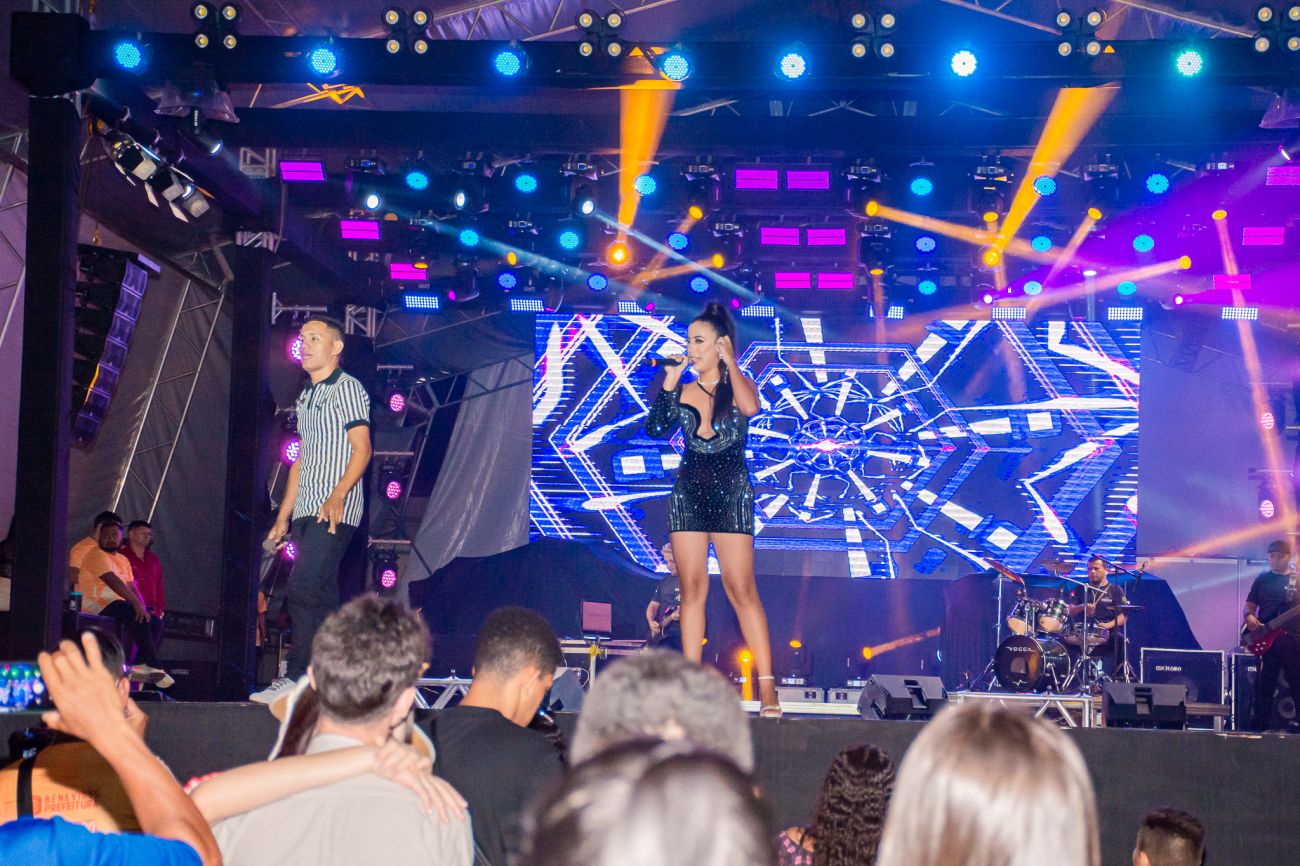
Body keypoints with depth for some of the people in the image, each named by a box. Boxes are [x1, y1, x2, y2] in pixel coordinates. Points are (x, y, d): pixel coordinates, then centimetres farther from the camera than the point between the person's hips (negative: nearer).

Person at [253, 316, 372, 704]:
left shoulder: (346, 388, -3)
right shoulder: (306, 397, 22)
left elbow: (362, 449, -13)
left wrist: (337, 497, -26)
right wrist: (283, 515, 21)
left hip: (335, 510, -9)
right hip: (307, 511, 9)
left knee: (305, 589, -17)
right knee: (321, 597, 6)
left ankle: (296, 678, -17)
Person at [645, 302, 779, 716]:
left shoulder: (739, 385, 2)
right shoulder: (681, 391, 12)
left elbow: (750, 407, -21)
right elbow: (655, 428, -1)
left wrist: (729, 360, -12)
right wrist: (669, 381, -2)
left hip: (730, 492, -4)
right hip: (688, 493, 4)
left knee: (741, 589, -9)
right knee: (692, 588, 1)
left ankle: (767, 686, -9)